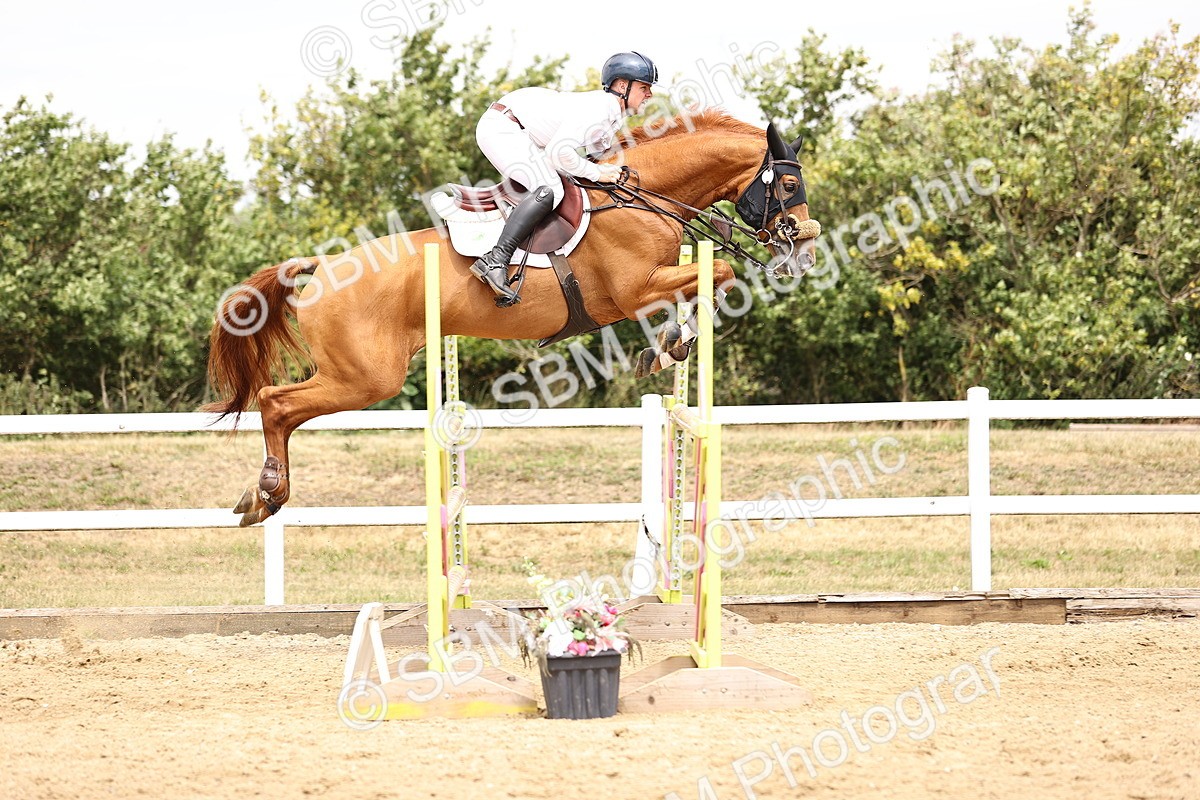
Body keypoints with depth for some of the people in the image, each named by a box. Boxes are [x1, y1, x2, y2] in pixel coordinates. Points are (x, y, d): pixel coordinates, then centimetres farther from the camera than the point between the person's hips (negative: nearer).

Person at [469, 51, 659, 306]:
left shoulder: (613, 116, 10)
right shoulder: (598, 112, -21)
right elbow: (558, 151, -29)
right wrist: (597, 173, -20)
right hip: (502, 125, -11)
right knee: (549, 190, -25)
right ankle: (494, 261, -34)